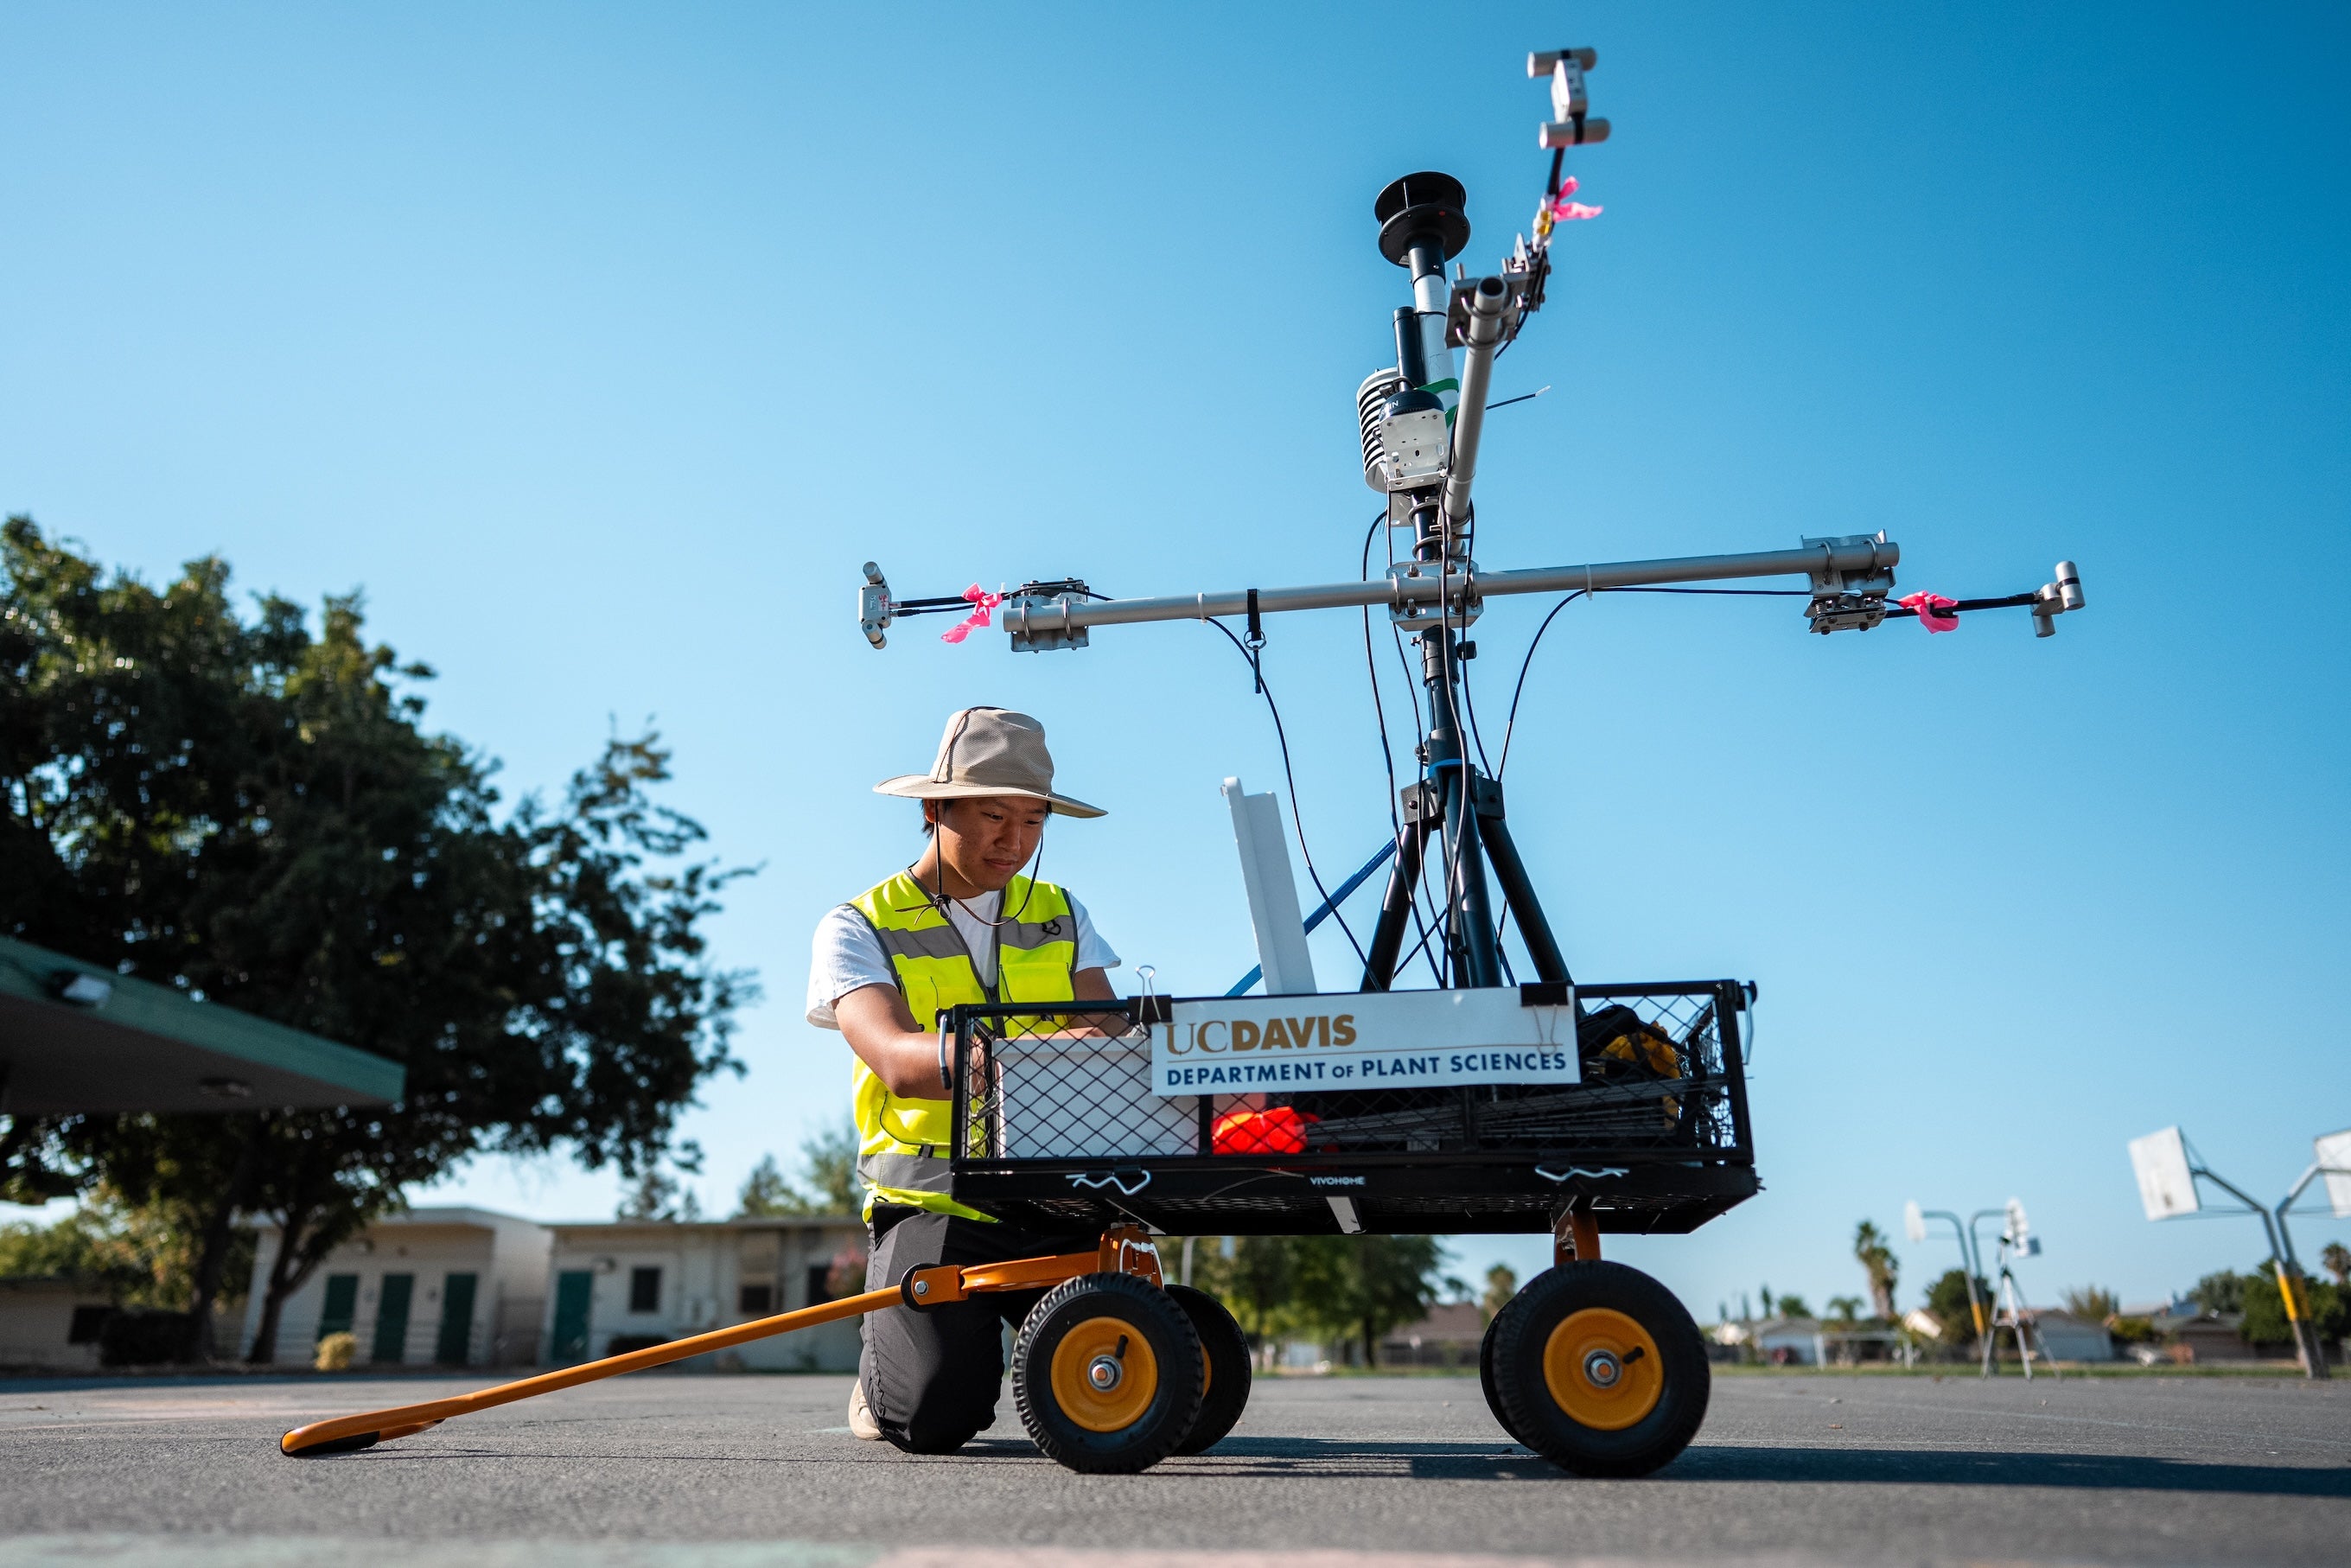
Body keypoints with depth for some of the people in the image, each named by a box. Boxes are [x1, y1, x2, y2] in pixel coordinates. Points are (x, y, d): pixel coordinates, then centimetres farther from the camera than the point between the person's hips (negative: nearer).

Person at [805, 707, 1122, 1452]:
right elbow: (898, 1061, -21)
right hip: (933, 1203, -3)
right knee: (940, 1412, -22)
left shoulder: (1060, 915, 13)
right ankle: (885, 1370, 16)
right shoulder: (859, 927, -2)